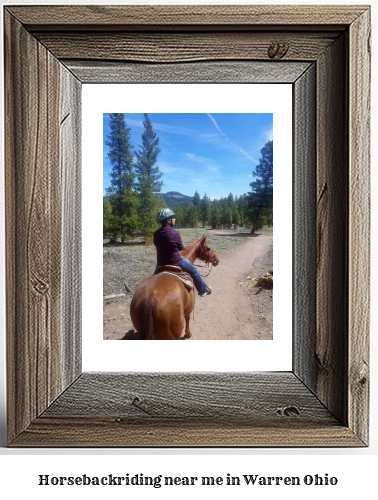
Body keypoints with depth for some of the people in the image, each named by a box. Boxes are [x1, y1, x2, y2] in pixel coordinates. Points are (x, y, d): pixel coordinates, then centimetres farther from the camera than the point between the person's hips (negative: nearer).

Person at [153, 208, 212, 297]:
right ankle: (203, 290, 30)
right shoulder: (175, 232, -20)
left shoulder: (156, 233, -5)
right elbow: (181, 248, -8)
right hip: (176, 262, -5)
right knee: (193, 270, 17)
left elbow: (157, 246, 8)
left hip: (161, 263, 5)